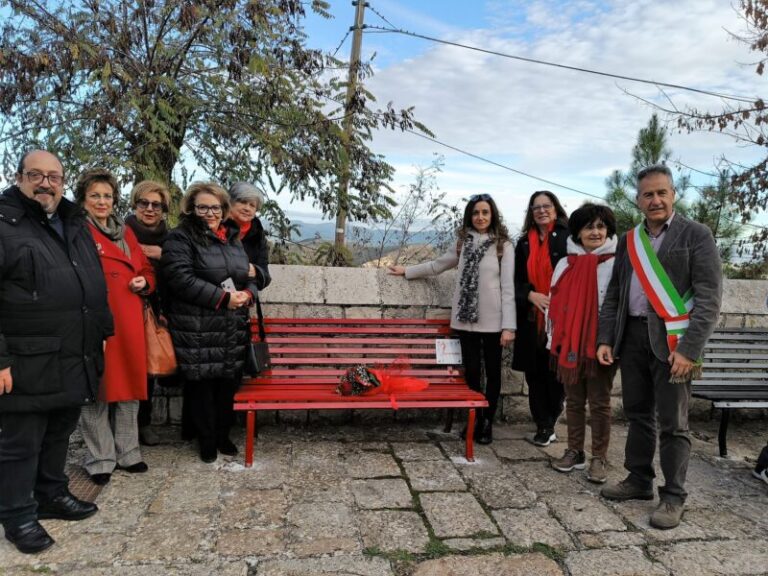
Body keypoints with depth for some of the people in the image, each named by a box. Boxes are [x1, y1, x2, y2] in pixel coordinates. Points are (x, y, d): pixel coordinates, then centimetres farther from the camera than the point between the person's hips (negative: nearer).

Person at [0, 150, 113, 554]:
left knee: (59, 433, 20)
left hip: (76, 359, 7)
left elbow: (95, 286, 22)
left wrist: (101, 333, 19)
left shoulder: (75, 225, 15)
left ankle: (52, 494, 37)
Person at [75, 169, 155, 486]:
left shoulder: (126, 232, 18)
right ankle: (100, 459, 14)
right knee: (97, 389, 0)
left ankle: (127, 452, 24)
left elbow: (146, 269, 22)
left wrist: (144, 282, 2)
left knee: (129, 386, 12)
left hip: (129, 321, 6)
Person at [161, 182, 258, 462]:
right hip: (196, 330, -5)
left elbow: (250, 275, 20)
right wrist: (223, 298, -18)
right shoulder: (180, 239, -5)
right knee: (201, 384, 3)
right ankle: (206, 440, 21)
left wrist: (247, 294, -3)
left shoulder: (233, 238, 15)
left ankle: (222, 435, 30)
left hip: (232, 329, 6)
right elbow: (181, 279, -18)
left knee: (228, 382, 12)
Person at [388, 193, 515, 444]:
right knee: (471, 371, 7)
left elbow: (508, 287, -7)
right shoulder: (463, 243, 9)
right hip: (466, 318, 3)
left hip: (492, 320, -3)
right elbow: (437, 265, 23)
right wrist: (407, 271, 25)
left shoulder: (503, 245, -4)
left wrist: (509, 325, -12)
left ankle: (488, 422, 21)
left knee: (492, 371, 8)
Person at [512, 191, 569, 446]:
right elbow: (517, 281, 12)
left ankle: (549, 423, 23)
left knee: (556, 373, 1)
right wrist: (531, 295, -6)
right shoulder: (524, 243, 13)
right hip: (531, 318, 4)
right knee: (535, 373, 5)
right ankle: (543, 426, 16)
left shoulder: (567, 238, -2)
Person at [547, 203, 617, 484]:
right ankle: (575, 452, 25)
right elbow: (555, 304, 10)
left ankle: (599, 458, 15)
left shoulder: (616, 265, -5)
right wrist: (554, 339, 8)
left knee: (600, 402, 5)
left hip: (601, 344, -4)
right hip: (569, 343, 4)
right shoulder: (565, 264, 7)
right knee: (574, 400, 13)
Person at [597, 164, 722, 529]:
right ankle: (639, 480, 28)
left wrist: (689, 350, -16)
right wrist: (605, 339, 6)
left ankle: (673, 497, 13)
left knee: (672, 424, 0)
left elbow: (709, 297, -8)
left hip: (671, 340, -5)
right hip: (632, 337, 5)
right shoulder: (629, 240, 13)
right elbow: (614, 294, 15)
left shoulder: (696, 235, -2)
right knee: (637, 414, 14)